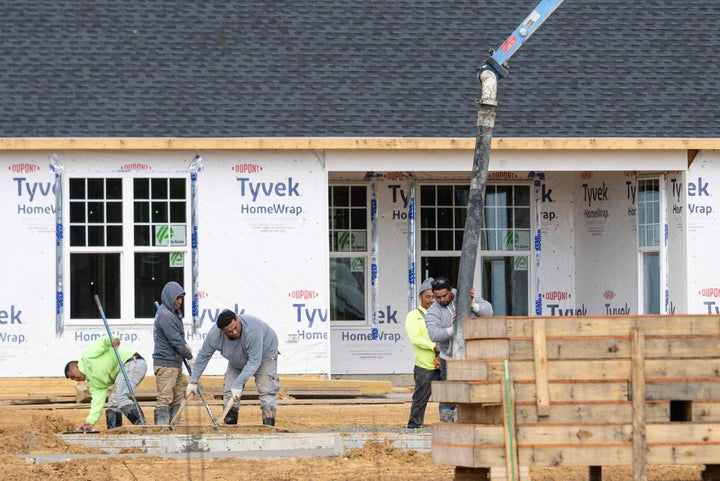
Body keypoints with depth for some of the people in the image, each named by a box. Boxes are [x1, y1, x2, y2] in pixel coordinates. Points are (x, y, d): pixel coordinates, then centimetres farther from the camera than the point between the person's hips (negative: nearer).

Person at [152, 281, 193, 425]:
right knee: (165, 399, -10)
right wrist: (189, 355, -6)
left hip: (175, 363, 10)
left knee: (178, 397, 12)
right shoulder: (165, 315, -16)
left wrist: (185, 345, 9)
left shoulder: (174, 313, 16)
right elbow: (175, 341, -17)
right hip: (166, 364, -10)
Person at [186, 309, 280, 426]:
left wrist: (238, 384, -42)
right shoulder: (214, 335, -28)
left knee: (266, 391, -18)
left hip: (264, 354, -5)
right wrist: (193, 381, -12)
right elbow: (203, 356, -13)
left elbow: (254, 362, -40)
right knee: (229, 392, -3)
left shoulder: (252, 330, -43)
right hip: (237, 362, 5)